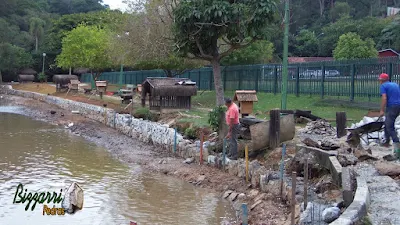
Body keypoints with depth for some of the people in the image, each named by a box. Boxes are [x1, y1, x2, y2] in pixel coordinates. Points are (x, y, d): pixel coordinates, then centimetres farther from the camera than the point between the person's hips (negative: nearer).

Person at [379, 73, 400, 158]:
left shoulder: (383, 86, -3)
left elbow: (384, 98, -14)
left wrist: (382, 110, -13)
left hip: (391, 107, -8)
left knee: (390, 127, -9)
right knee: (387, 123, 22)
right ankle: (387, 141, 30)